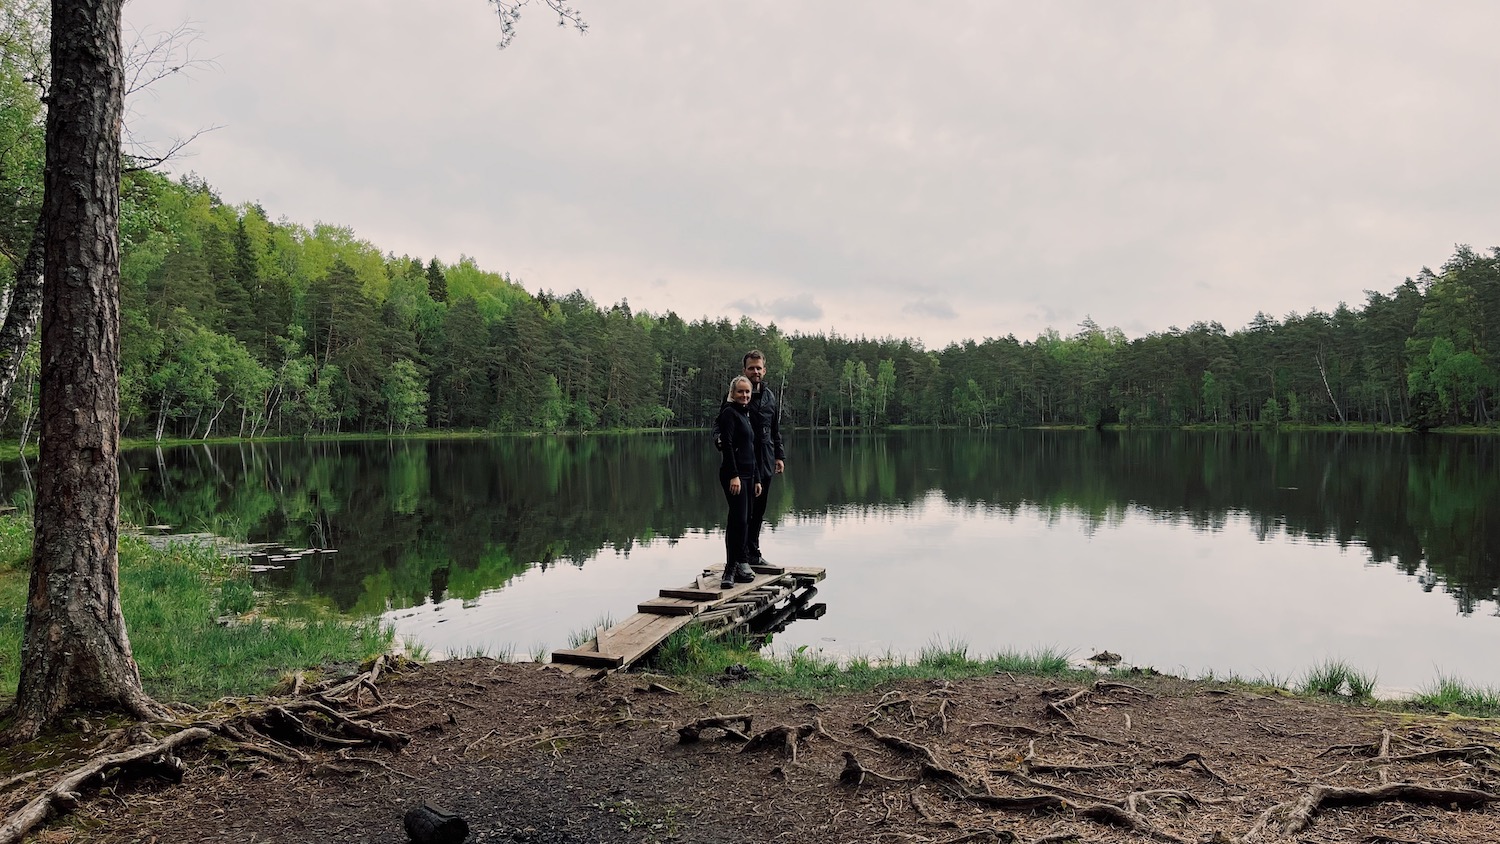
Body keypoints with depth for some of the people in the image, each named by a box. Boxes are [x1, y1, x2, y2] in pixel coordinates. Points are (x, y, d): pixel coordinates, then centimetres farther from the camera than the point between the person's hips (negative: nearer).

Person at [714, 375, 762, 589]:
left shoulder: (745, 415, 21)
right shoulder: (729, 413, -5)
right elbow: (727, 446, -15)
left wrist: (756, 479, 22)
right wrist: (734, 475, -22)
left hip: (747, 475, 9)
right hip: (734, 474, -9)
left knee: (743, 521, 8)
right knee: (739, 520, -14)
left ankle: (741, 565, 12)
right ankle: (732, 568, -12)